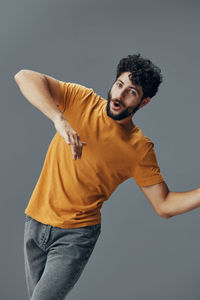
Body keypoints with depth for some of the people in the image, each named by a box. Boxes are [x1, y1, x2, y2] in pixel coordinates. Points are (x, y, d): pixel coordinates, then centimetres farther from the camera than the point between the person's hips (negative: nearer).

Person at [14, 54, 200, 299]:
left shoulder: (140, 149, -10)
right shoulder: (81, 100, -8)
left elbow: (164, 206, -6)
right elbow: (24, 77, -20)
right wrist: (60, 119, -35)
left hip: (76, 235, -3)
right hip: (35, 222, 3)